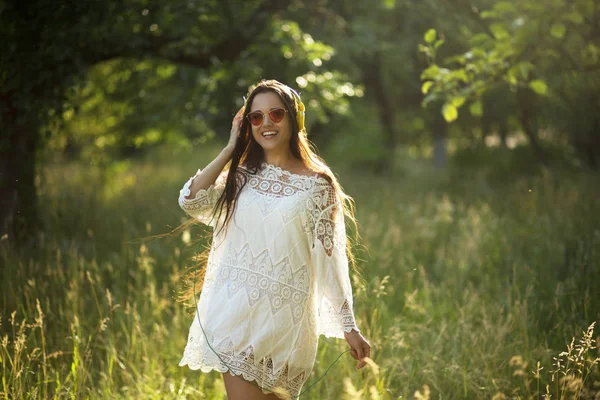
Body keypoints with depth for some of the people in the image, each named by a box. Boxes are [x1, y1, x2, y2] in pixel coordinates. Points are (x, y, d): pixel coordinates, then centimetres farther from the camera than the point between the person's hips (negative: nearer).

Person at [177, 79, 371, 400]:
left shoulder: (317, 186, -2)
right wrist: (231, 148, -1)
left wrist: (349, 327, -5)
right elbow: (190, 200, -6)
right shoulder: (242, 176, 10)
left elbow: (330, 259, -3)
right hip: (234, 310, 3)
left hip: (282, 316, -3)